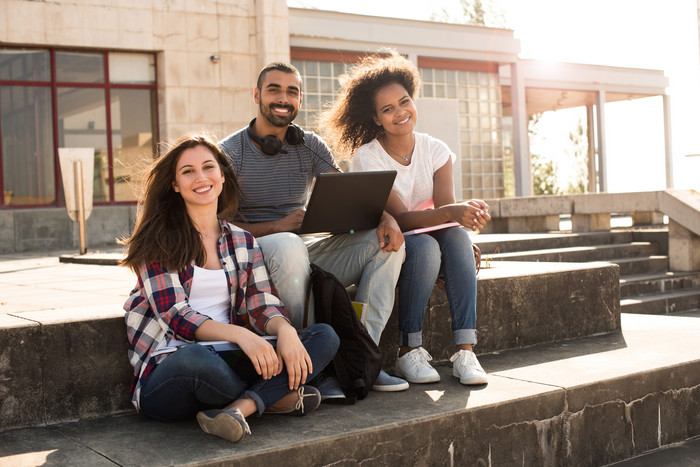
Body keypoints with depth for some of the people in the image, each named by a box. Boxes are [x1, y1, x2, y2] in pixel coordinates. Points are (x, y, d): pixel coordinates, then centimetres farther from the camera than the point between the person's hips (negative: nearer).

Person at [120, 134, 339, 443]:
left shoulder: (242, 242, 15)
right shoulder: (158, 240, 0)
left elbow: (262, 304, 7)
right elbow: (174, 314, -10)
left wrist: (284, 330, -18)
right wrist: (238, 334, -27)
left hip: (225, 361, 5)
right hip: (167, 375, -4)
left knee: (325, 337, -12)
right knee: (194, 358, -41)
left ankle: (235, 409, -29)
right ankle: (275, 398, -11)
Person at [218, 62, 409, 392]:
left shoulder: (310, 146, 10)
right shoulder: (230, 152, -4)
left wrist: (385, 218, -20)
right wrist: (277, 227, -24)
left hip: (302, 254, 5)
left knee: (386, 241, -13)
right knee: (289, 245, -39)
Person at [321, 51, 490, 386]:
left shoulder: (435, 151, -1)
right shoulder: (366, 157, -13)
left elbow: (444, 212, -14)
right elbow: (401, 218, -23)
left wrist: (469, 213, -37)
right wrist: (451, 211, -39)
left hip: (430, 246, 3)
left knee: (456, 235, -29)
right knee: (425, 247, -34)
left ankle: (464, 349, -32)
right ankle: (408, 352, -25)